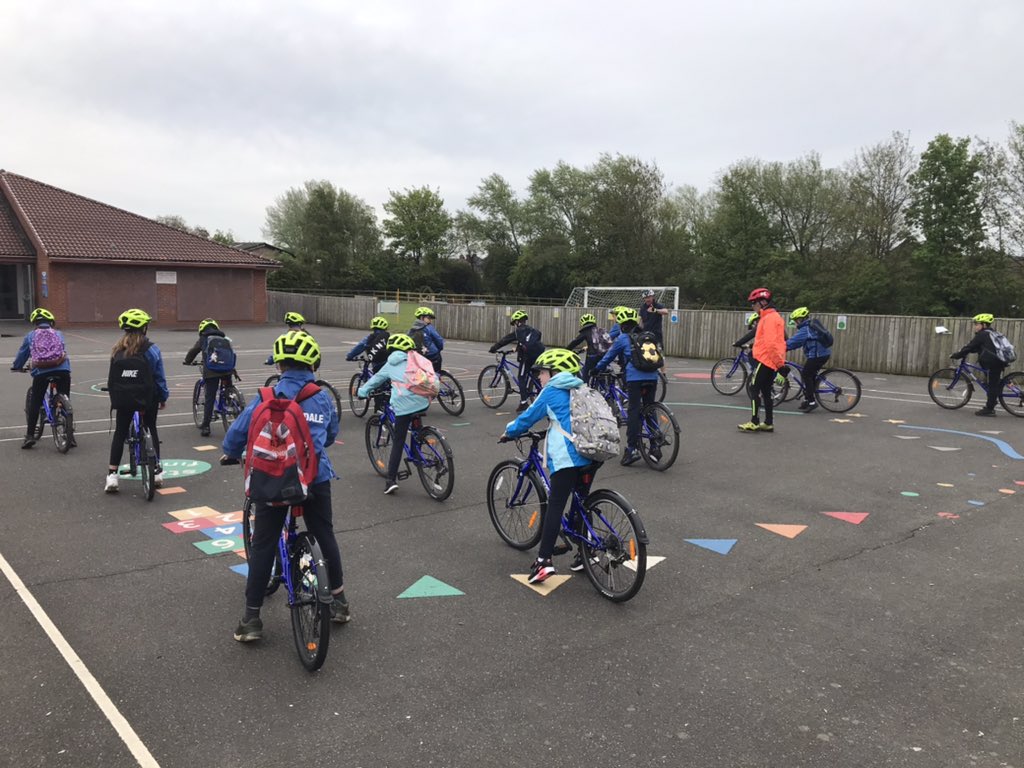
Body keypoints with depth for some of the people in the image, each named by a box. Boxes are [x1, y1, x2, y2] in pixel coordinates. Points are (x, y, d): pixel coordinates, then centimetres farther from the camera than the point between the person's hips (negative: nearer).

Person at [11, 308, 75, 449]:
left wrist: (15, 366, 46)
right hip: (62, 369, 1)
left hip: (41, 371, -1)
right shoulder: (58, 334, 23)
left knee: (34, 403, 11)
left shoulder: (31, 335, 19)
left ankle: (30, 435, 10)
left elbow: (22, 353, 26)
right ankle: (70, 436, 8)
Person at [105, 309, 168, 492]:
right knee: (151, 429, 16)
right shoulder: (151, 349, -10)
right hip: (148, 397, -1)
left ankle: (112, 475, 2)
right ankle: (156, 471, 18)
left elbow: (112, 376, 4)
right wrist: (163, 397, 6)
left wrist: (114, 398, 13)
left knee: (120, 432, 10)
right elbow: (159, 376, -6)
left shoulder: (117, 350, -1)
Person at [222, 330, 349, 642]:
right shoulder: (323, 398, 3)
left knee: (263, 545, 7)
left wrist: (230, 453, 18)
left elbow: (239, 430, -4)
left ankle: (251, 619, 11)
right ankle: (339, 601, 31)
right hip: (316, 479, 3)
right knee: (326, 537, 19)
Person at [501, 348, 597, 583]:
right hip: (592, 457, 7)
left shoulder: (551, 392, 4)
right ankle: (584, 553, 24)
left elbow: (528, 417, 9)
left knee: (555, 506, -7)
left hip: (567, 457, -7)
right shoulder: (581, 391, 22)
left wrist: (510, 431, 26)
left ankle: (544, 560, -11)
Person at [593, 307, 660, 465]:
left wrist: (596, 369, 30)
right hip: (652, 377, 5)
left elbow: (608, 357, 15)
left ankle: (632, 448, -11)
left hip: (634, 378, -5)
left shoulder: (622, 338, 6)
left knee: (634, 411, -4)